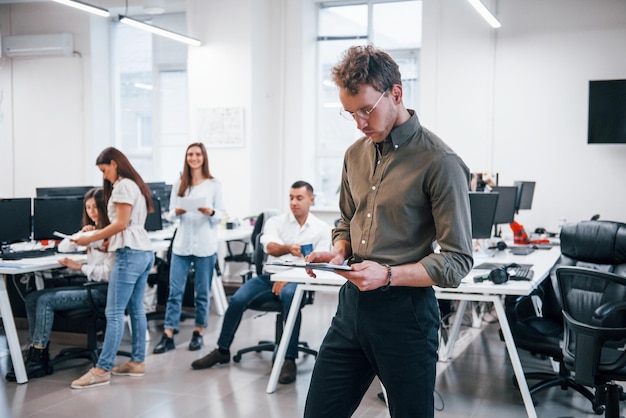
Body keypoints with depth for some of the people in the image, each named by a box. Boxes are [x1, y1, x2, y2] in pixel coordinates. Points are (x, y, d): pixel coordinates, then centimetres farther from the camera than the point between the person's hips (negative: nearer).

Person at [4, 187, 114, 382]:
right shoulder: (92, 231, 16)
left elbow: (108, 272, -19)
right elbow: (62, 247, 16)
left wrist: (80, 267, -17)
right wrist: (81, 235, 0)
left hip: (104, 291, -9)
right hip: (91, 287, 9)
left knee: (46, 301, -20)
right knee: (33, 298, -4)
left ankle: (37, 362, -14)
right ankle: (37, 351, -6)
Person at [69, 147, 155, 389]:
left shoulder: (123, 186, -8)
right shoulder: (136, 185, 21)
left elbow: (121, 223, -15)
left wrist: (90, 239, -8)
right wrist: (101, 237, 15)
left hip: (130, 253, -10)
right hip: (143, 252, 10)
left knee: (114, 313, -9)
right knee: (136, 310, 10)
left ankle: (102, 370, -7)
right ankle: (137, 362, 14)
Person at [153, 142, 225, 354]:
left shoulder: (214, 185, 2)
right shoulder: (179, 184, 9)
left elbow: (221, 214, 1)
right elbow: (170, 213, 9)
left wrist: (210, 213, -20)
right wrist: (177, 212, -12)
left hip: (205, 245, -2)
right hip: (182, 243, 2)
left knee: (202, 292, 6)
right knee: (175, 291, -1)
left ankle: (198, 333, 19)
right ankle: (168, 336, 2)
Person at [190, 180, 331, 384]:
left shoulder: (322, 229, 7)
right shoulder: (275, 222, 9)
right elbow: (271, 248, -12)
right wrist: (288, 248, -37)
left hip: (297, 280, -3)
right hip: (270, 276, 3)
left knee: (290, 295, -38)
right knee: (237, 299, -21)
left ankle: (290, 359, -33)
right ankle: (222, 350, 0)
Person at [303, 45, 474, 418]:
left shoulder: (439, 163, -13)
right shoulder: (356, 154, 9)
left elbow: (457, 262, -13)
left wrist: (389, 275, -23)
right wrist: (339, 253, 1)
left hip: (404, 313, -6)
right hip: (351, 304, 6)